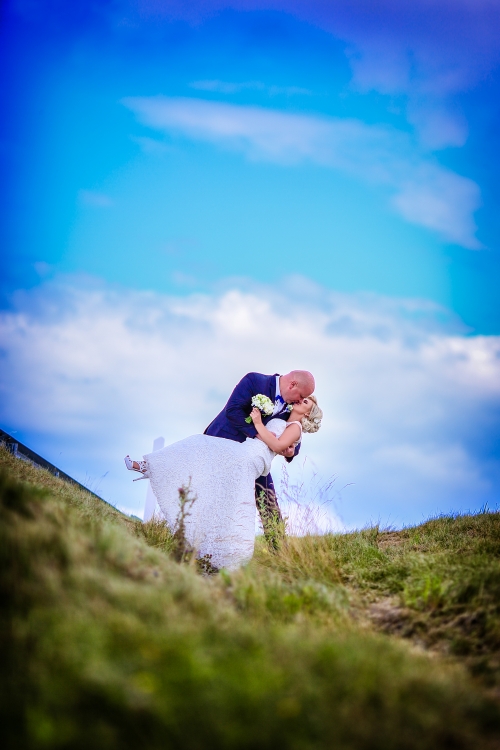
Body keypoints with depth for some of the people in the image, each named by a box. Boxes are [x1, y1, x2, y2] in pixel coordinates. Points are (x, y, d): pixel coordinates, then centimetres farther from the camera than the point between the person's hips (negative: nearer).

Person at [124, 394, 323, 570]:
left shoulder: (295, 427, 7)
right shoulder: (280, 422, 32)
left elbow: (277, 446, -11)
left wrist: (259, 425, -9)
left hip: (248, 460, -7)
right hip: (241, 452, 8)